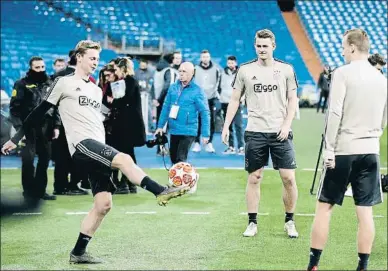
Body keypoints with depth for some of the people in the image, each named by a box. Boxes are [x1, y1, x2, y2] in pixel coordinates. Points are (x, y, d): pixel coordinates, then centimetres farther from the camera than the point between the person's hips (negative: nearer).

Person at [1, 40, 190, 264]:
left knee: (104, 203, 0)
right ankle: (161, 192, -40)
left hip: (98, 148, 8)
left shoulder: (97, 90, 24)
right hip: (82, 143, -8)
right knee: (124, 159, -31)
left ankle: (78, 252, 7)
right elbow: (40, 111, 3)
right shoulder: (64, 83, 3)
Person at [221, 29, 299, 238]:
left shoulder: (286, 69, 3)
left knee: (288, 177, -4)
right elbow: (234, 100, 9)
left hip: (280, 132, 0)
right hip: (255, 132, 0)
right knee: (254, 178, 3)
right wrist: (226, 127, 2)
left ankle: (290, 222, 11)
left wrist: (286, 124, -7)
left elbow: (292, 100, 6)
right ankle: (252, 223, 11)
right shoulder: (245, 70, 4)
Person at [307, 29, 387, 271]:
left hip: (344, 150, -4)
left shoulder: (343, 73, -8)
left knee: (325, 207, 4)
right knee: (365, 211, 5)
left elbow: (335, 113, -14)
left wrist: (329, 147, -11)